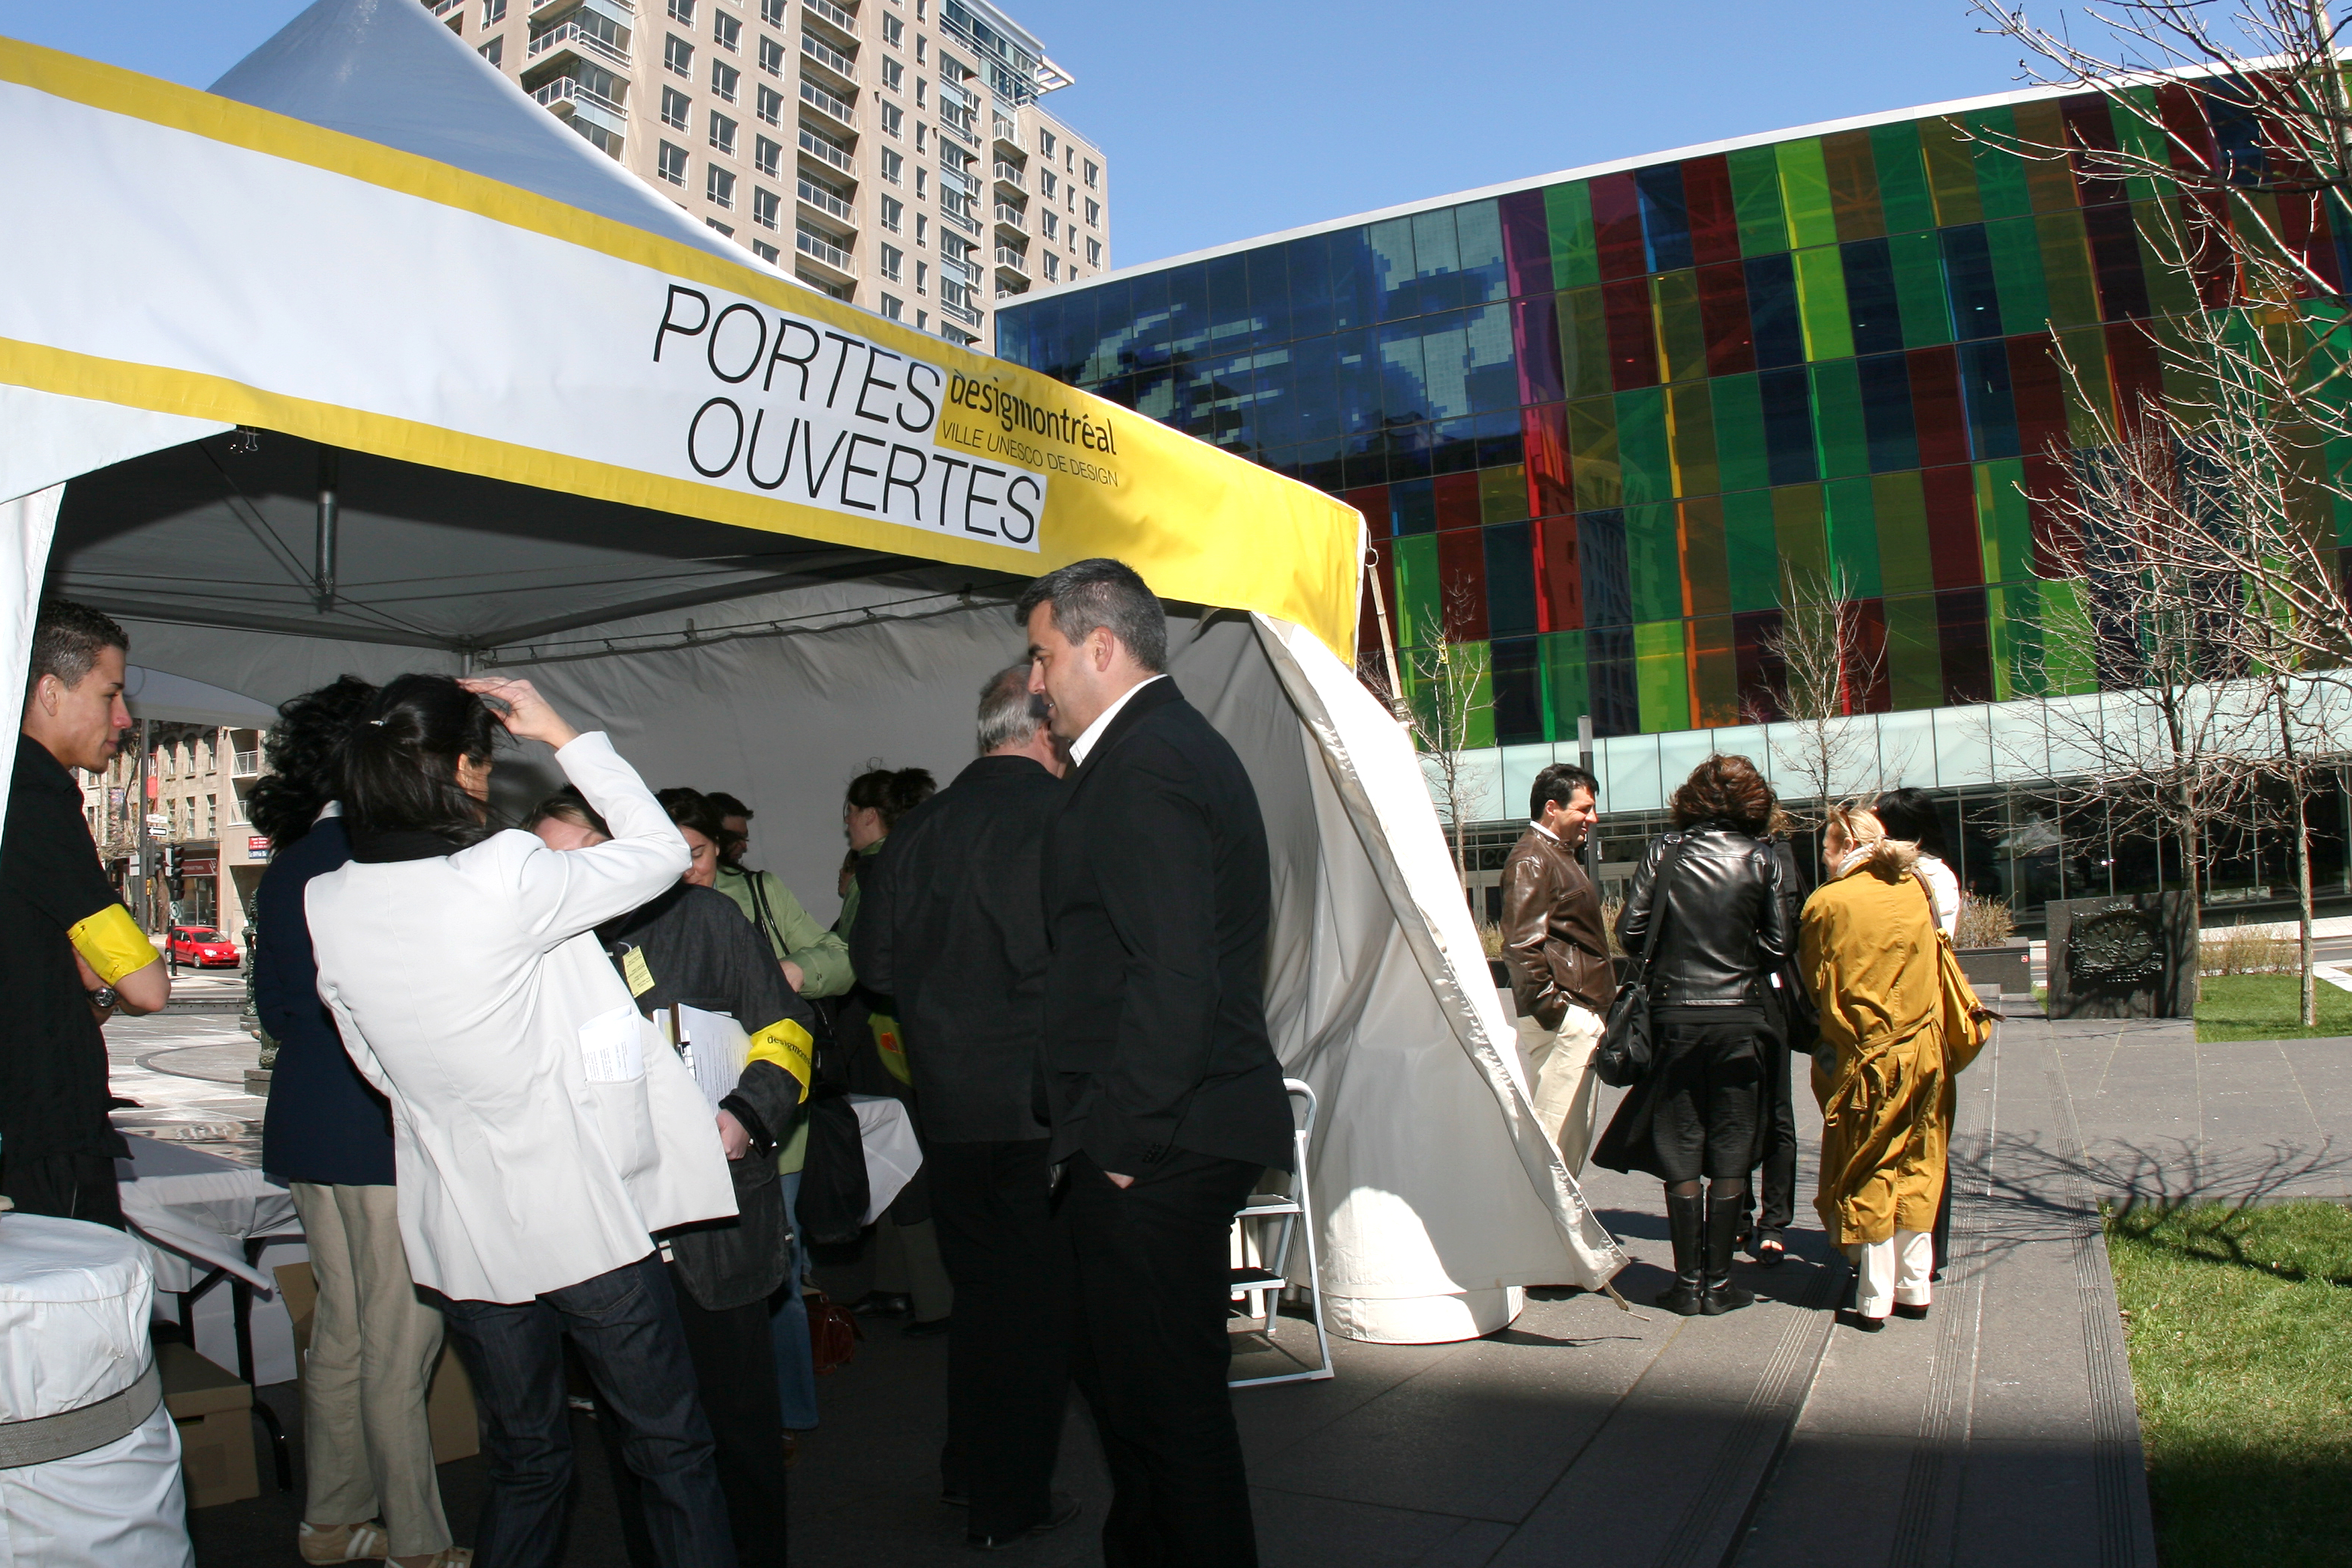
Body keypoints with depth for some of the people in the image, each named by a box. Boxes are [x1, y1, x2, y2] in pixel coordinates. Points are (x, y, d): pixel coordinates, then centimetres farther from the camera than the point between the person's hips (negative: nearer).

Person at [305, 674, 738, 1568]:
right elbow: (661, 851, -7)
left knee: (523, 1466, 22)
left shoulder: (329, 904, -2)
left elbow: (377, 1061, 11)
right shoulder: (505, 876, -21)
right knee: (671, 1455, 12)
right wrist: (563, 737, -1)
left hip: (465, 1230, 6)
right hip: (584, 1217, -5)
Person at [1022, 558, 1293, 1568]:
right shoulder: (1177, 746, 16)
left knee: (1163, 1394, 3)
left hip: (1153, 1150, -11)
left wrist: (1126, 1137, -18)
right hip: (1171, 1139, 11)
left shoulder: (1146, 765, -17)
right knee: (1118, 1373, 22)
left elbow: (1174, 977, -26)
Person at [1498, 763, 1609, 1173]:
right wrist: (1549, 1007, -21)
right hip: (1564, 1017, -11)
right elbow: (1521, 945, -21)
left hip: (1584, 1014, 11)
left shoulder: (1561, 855, 21)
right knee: (1559, 1135, -8)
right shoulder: (1531, 859, -12)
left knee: (1575, 1131, 13)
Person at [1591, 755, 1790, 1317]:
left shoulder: (1665, 850, -1)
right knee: (1731, 1154, 8)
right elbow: (1777, 944, -1)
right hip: (1739, 1017, 0)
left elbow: (1630, 930, -3)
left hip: (1674, 1014, 1)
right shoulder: (1760, 858, -2)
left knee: (1680, 1152, 8)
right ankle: (1719, 1281, 13)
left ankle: (1688, 1282, 12)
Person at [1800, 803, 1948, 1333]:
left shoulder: (1827, 902, -10)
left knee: (1868, 1176, 6)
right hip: (1923, 1048, 4)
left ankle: (1873, 1301, 8)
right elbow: (1931, 964, 14)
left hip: (1864, 1056, -4)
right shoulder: (1916, 890, 2)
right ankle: (1914, 1288, 20)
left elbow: (1813, 981, 0)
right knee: (1914, 1169, 14)